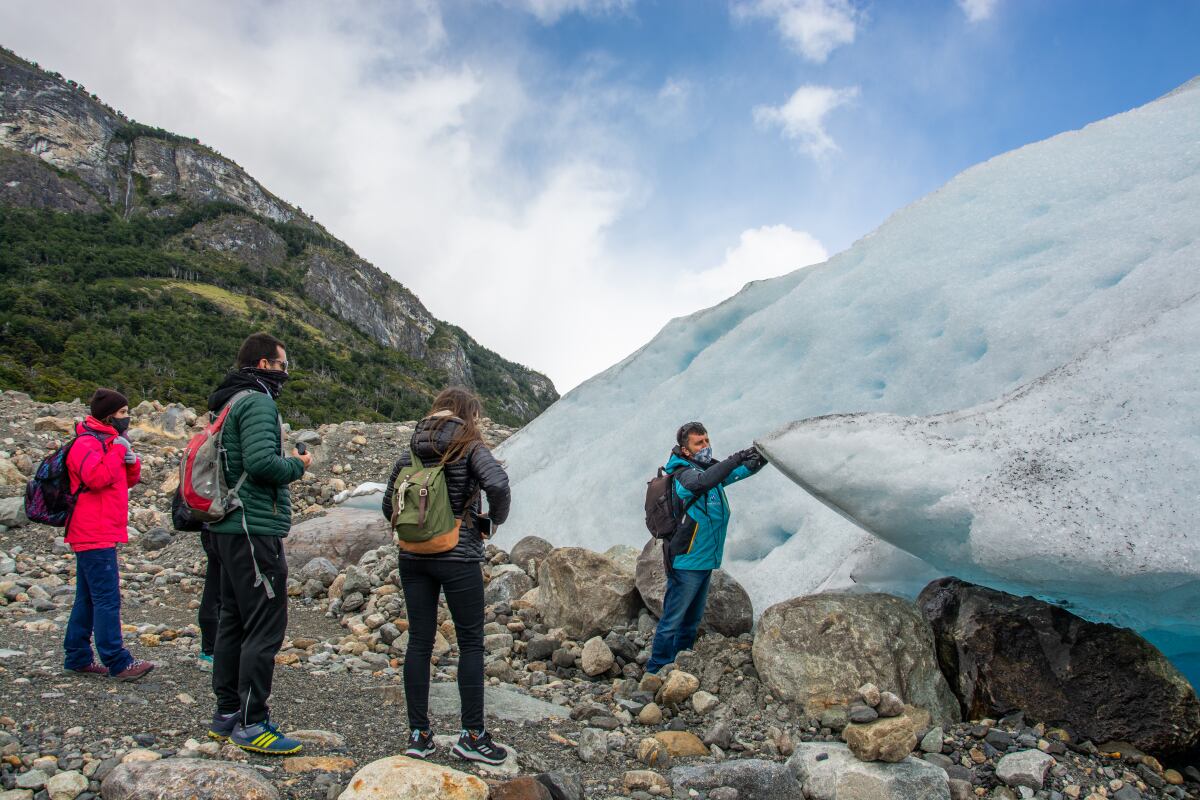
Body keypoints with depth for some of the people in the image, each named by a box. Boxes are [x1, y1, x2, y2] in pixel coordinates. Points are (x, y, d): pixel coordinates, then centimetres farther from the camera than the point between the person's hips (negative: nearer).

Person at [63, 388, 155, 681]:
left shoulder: (109, 442, 20)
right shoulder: (87, 443, -11)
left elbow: (129, 480, 22)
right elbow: (97, 477, -26)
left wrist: (131, 461, 3)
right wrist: (118, 451, -16)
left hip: (96, 535, 11)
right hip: (95, 535, -11)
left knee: (88, 598, 14)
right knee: (107, 599, -11)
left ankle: (77, 657, 20)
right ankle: (117, 662, -10)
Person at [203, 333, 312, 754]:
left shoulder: (226, 403, 17)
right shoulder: (258, 402, -14)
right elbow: (260, 461, -26)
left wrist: (286, 462, 13)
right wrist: (297, 465, -8)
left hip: (228, 529, 11)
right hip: (254, 529, -11)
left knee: (234, 620, 16)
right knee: (266, 626, -5)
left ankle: (227, 713, 25)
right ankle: (250, 724, 0)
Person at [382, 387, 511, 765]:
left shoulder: (411, 453, 8)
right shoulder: (470, 448, -7)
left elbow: (389, 506, 9)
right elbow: (497, 483, -24)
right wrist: (496, 518, -7)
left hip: (413, 557, 5)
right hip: (459, 557, -5)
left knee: (419, 641, 10)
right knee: (471, 642, 5)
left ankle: (418, 734, 15)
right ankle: (472, 735, 8)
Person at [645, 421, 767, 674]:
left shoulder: (711, 468, 8)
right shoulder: (683, 474, -19)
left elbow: (742, 471, 15)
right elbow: (703, 482, -41)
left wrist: (762, 458, -5)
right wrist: (738, 457, -42)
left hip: (705, 561, 9)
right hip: (686, 563, -9)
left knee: (693, 619, 20)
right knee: (672, 621, -2)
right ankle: (656, 671, 8)